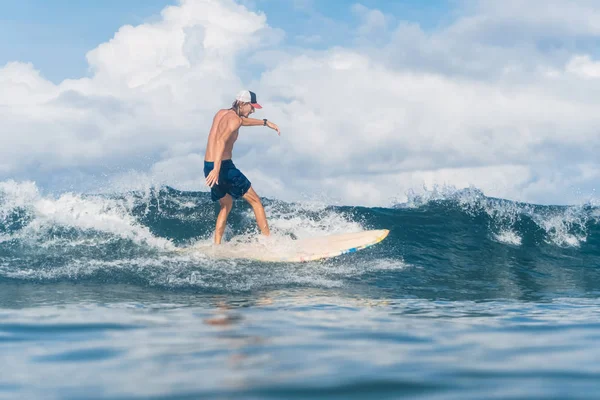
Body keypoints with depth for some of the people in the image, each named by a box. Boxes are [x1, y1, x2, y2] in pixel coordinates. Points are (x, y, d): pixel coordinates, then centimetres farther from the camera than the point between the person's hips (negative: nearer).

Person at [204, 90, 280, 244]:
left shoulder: (221, 113, 16)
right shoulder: (234, 119, -12)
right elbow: (221, 141, -28)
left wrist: (265, 122, 45)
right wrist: (217, 169, -38)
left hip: (208, 167, 9)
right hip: (224, 167, -9)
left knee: (226, 205, 24)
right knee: (255, 201, 4)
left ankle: (216, 246, 15)